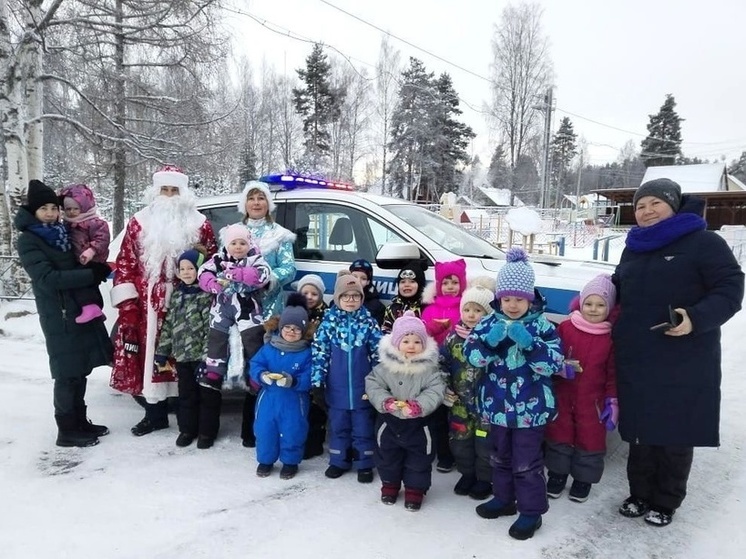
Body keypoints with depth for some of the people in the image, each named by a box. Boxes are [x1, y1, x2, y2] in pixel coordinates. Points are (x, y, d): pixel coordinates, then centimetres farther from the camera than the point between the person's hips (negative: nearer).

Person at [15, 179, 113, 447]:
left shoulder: (63, 233, 14)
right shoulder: (27, 241, -7)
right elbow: (48, 278, -18)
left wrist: (100, 269, 2)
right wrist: (93, 274, -19)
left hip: (82, 310, 7)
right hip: (59, 316, -7)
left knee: (80, 371, 13)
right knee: (67, 374, -2)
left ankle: (80, 422, 25)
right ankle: (67, 431, 9)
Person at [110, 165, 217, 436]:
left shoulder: (199, 224, 6)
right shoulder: (139, 223, 8)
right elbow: (125, 263, 5)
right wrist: (127, 302, -3)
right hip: (148, 306, 2)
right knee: (149, 356, 6)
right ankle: (155, 413, 21)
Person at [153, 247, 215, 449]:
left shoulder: (208, 294, -11)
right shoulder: (176, 294, 10)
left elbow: (211, 327, -16)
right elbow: (168, 324, 13)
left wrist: (207, 355, -21)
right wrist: (162, 352, 10)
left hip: (202, 355, -6)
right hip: (181, 355, 6)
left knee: (207, 394, 7)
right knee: (186, 394, 17)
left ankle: (207, 431, 20)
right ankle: (187, 429, 31)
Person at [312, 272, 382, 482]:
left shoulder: (368, 321, -5)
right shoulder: (329, 321, -4)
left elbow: (379, 353, -3)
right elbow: (319, 352, -4)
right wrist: (317, 381, -7)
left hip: (362, 387, -1)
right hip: (337, 388, 1)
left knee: (363, 427, 11)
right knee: (338, 426, 16)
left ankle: (364, 464, 26)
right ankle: (339, 461, 33)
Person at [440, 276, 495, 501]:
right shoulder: (453, 337, -2)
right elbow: (442, 364, 4)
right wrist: (444, 389, -1)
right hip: (459, 402, 4)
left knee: (485, 442, 8)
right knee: (460, 440, 16)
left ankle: (485, 479, 30)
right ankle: (467, 473, 38)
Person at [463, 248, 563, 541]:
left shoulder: (542, 326, -10)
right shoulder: (489, 323, -3)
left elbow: (552, 364, -15)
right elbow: (472, 356, -8)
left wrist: (528, 343, -29)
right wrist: (489, 340, -26)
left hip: (530, 407, -4)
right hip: (497, 405, 4)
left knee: (527, 462, 7)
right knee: (500, 457, 21)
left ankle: (531, 511, 23)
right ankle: (503, 499, 39)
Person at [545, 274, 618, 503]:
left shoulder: (612, 337, -6)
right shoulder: (566, 328, -7)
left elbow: (613, 372, -2)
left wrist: (612, 401, -4)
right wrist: (560, 368, -19)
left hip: (593, 400, 0)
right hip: (563, 395, 1)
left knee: (590, 439, 11)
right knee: (559, 434, 12)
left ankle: (583, 478, 30)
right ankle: (557, 473, 31)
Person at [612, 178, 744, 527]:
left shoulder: (703, 242, -6)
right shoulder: (633, 248, 15)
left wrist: (697, 319, -25)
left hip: (684, 363, -5)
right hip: (635, 360, 5)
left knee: (676, 434, 7)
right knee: (640, 431, 13)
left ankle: (665, 503, 25)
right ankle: (639, 494, 30)